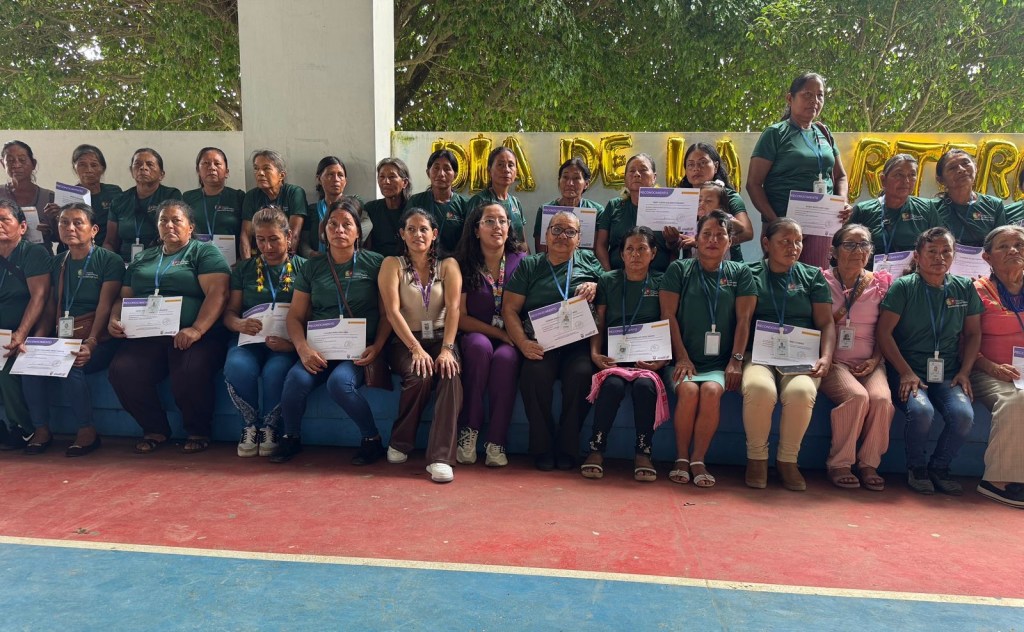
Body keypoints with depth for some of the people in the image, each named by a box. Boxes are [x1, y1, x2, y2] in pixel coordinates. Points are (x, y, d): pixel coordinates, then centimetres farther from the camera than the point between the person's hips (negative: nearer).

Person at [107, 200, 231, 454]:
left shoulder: (204, 252, 7)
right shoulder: (143, 259, 26)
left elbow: (218, 292, -8)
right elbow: (123, 297, 28)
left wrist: (197, 329, -22)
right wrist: (114, 319, 4)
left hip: (194, 335, -5)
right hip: (146, 337, 5)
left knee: (190, 371, -34)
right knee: (121, 370, -23)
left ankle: (198, 432, -5)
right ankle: (155, 429, 1)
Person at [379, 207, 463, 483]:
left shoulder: (448, 265, 7)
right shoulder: (392, 264, 2)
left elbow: (453, 308, -6)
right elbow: (392, 311, -9)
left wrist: (446, 349, -20)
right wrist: (416, 349, -21)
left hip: (440, 338, 1)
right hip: (404, 341, -1)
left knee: (451, 376, -30)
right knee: (419, 375, -32)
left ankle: (440, 457, -31)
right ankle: (400, 443, -7)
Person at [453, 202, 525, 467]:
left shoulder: (521, 261, 5)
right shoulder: (463, 265, 2)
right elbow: (460, 317, -2)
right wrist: (500, 333, -11)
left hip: (510, 343, 0)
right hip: (475, 337, 0)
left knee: (504, 358, -34)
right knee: (480, 345, -35)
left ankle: (496, 442, -27)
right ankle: (469, 430, -25)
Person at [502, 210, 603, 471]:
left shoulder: (589, 261, 19)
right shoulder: (529, 266, 16)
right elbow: (509, 309, 8)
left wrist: (595, 287, -7)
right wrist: (523, 343, -9)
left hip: (579, 343, 0)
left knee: (581, 373, -32)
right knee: (535, 372, -32)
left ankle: (567, 449, -14)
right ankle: (542, 449, -15)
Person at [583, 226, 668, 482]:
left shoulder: (662, 284, 12)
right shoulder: (607, 281, 14)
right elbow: (598, 325, 12)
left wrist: (662, 359, -8)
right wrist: (595, 354, -5)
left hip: (648, 357, 0)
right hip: (614, 355, 0)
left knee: (645, 385, -34)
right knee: (613, 384, -33)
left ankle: (643, 452, -16)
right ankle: (596, 449, -16)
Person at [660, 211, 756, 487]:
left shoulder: (740, 273, 13)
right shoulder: (678, 269, 10)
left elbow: (744, 319, 5)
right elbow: (668, 315, 3)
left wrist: (736, 360, -5)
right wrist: (681, 358, -6)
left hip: (720, 362, 1)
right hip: (685, 359, -1)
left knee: (711, 391, -30)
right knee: (688, 390, -30)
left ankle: (698, 460, -18)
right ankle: (681, 460, -14)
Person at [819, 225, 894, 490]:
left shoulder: (881, 283, 10)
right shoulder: (823, 281, 3)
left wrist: (875, 360, -4)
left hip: (868, 363, 3)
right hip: (833, 361, -3)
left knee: (882, 398, -27)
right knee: (857, 396, -30)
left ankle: (869, 464, -8)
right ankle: (839, 464, -12)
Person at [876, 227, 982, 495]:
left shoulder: (964, 288, 10)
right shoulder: (903, 287, -2)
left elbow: (973, 334, 16)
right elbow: (883, 332, -7)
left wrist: (964, 372, 3)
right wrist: (906, 372, -13)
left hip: (948, 374, 4)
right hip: (908, 370, -3)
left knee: (964, 414, -25)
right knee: (921, 410, -31)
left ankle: (940, 467, 3)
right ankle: (916, 467, -2)